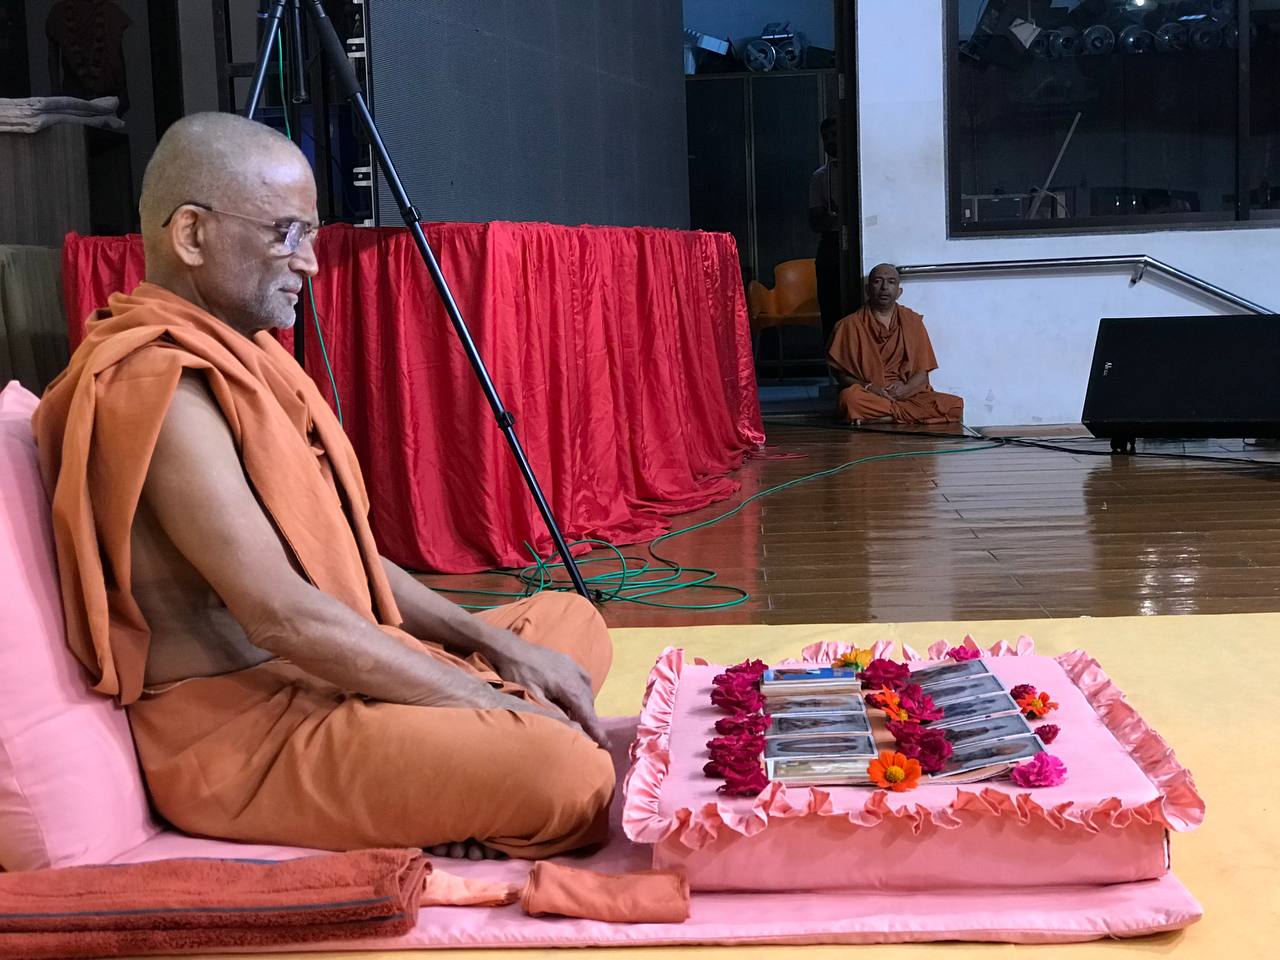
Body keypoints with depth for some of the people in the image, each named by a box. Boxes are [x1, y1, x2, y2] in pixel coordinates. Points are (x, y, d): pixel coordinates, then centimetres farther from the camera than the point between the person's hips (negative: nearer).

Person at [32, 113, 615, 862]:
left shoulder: (237, 356, 12)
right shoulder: (156, 382, -19)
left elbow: (340, 551, 15)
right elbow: (280, 613, -26)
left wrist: (493, 643, 3)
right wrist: (492, 704, -18)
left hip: (322, 681, 11)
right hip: (239, 729, -11)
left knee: (572, 621, 15)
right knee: (566, 773, -29)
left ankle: (448, 805, -2)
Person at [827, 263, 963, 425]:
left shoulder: (913, 321, 12)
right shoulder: (850, 325, 4)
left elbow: (923, 373, 10)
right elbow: (840, 373, 4)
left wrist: (905, 388, -11)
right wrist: (868, 387, -14)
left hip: (909, 394, 4)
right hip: (869, 396, -3)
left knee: (955, 405, -23)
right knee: (850, 398, -39)